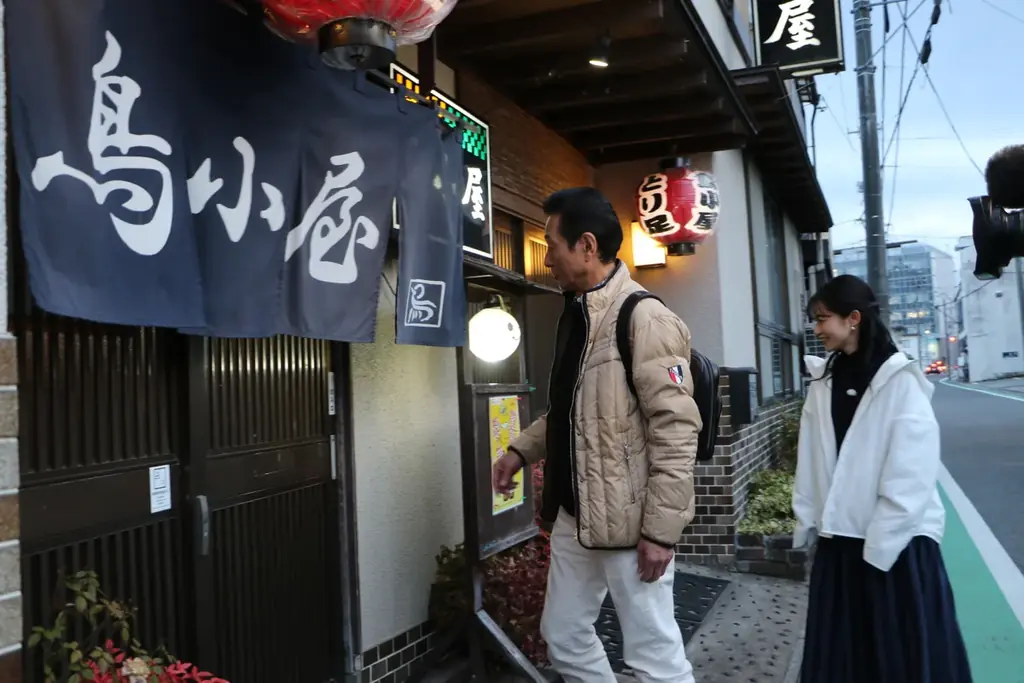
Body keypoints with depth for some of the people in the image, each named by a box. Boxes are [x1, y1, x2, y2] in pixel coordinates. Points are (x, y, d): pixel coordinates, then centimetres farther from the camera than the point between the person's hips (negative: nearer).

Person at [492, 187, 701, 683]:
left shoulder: (645, 319, -17)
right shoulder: (574, 313, 11)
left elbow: (676, 431, -20)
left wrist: (660, 529, -21)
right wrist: (522, 449, 12)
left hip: (629, 520, -9)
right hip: (574, 514, 9)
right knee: (563, 636, 19)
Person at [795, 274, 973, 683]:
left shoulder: (900, 381, -12)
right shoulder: (823, 381, 5)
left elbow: (911, 476, -15)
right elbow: (811, 462, 7)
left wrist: (880, 543, -15)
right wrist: (806, 519, 4)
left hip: (896, 542, -5)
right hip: (840, 537, 5)